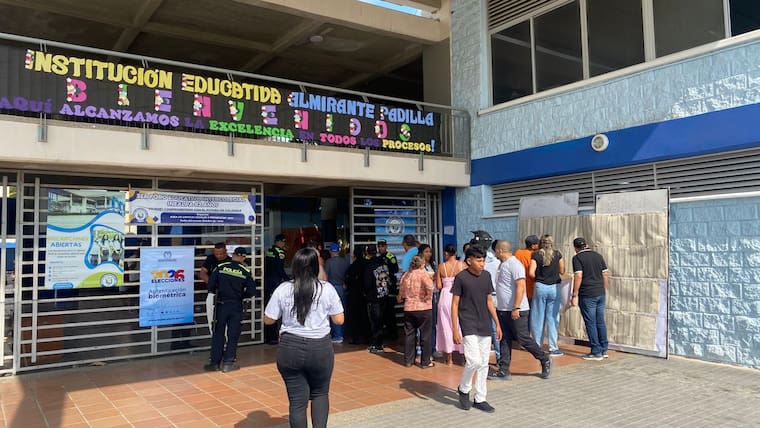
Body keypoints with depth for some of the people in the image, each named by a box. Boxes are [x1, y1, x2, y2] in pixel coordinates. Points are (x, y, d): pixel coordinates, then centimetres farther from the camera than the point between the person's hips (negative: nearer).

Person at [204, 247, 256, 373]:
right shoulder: (246, 271, -7)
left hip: (221, 304, 1)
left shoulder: (220, 267, -5)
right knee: (233, 335, 8)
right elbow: (251, 291, -8)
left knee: (218, 334, 11)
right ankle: (228, 363, 9)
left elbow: (210, 285, -6)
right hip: (236, 306, -1)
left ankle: (214, 362, 15)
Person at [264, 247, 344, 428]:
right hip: (320, 348, 0)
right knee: (320, 393, 20)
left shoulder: (283, 289, -4)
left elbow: (268, 320, 4)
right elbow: (339, 320, 1)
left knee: (297, 399, 9)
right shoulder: (327, 289, -5)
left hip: (290, 348, 0)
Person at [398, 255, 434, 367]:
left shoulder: (405, 275, 8)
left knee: (409, 335, 13)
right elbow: (429, 287, -26)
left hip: (408, 308, 5)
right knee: (425, 336, 5)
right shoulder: (423, 274, -9)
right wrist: (428, 298, -11)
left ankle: (408, 360, 17)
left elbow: (401, 291, 12)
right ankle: (425, 362, 9)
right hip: (423, 308, -5)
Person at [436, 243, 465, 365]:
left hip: (445, 297, 0)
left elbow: (438, 286, -5)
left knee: (446, 326, 9)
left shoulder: (441, 266, -5)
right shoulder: (462, 265, -6)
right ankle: (464, 354, 14)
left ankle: (449, 357, 15)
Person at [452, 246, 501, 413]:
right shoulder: (461, 277, -10)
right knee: (474, 361, -13)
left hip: (485, 326, 5)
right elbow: (455, 304, -7)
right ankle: (463, 389, 13)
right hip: (468, 326, -5)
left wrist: (497, 324, 12)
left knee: (484, 364, 9)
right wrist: (455, 330, -11)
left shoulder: (486, 276, 5)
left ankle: (480, 399, 21)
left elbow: (489, 301, 13)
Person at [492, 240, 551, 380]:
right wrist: (498, 307, 21)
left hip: (516, 311, -9)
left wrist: (516, 308, -26)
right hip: (502, 310, 9)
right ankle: (504, 371, 14)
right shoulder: (502, 264, 13)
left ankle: (545, 360, 18)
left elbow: (520, 287, -22)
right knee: (504, 341, 9)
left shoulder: (514, 265, -15)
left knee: (524, 339, -1)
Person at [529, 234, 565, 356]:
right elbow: (562, 271, 5)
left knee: (538, 318, 9)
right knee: (552, 318, 6)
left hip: (540, 287, 0)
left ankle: (537, 346, 16)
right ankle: (553, 348, 8)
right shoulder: (558, 254, -1)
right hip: (554, 287, 0)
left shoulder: (536, 255, -4)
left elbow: (531, 273, -10)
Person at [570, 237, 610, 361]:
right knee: (600, 322, 14)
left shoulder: (577, 258, -7)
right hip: (600, 294, 6)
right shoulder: (598, 255, 10)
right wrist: (605, 290, 19)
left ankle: (596, 352, 4)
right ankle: (603, 350, 21)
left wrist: (575, 295, -13)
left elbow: (578, 277, -16)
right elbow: (605, 274, 10)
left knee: (591, 323, 1)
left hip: (587, 295, -6)